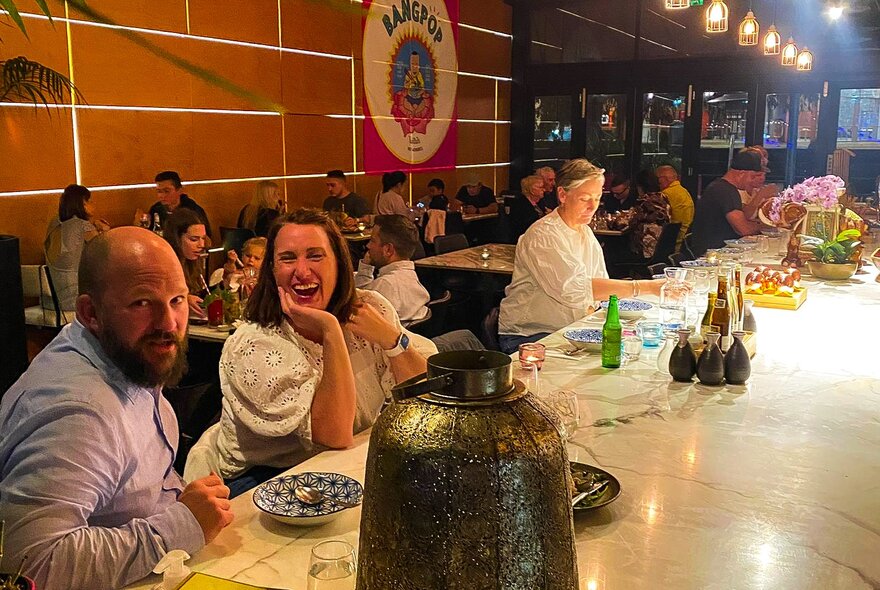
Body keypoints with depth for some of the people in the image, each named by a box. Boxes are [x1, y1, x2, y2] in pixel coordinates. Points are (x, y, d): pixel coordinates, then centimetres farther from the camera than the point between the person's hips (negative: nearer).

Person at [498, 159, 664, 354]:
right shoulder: (542, 235, -17)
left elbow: (600, 285, 10)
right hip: (527, 336, -8)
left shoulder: (585, 232, 12)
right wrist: (646, 287, -31)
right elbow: (574, 289, -29)